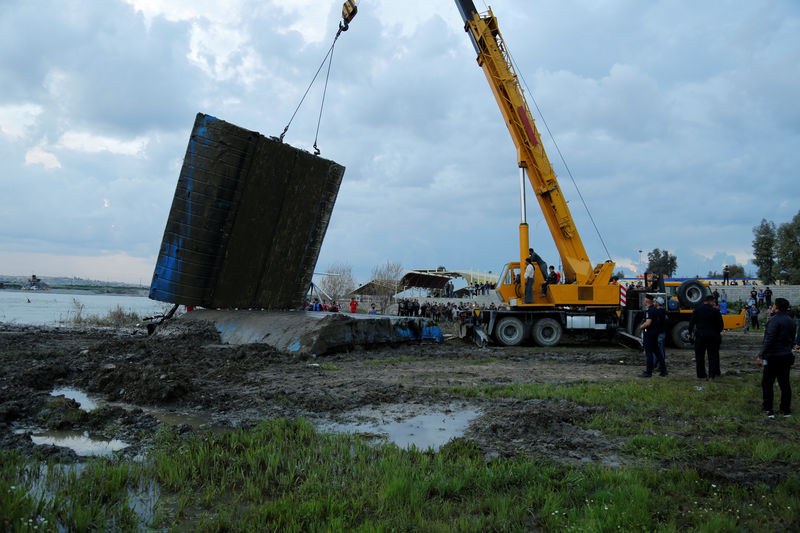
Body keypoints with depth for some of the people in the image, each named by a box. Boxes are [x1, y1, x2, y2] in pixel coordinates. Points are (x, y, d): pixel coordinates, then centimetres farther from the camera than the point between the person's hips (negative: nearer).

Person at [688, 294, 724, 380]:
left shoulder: (697, 309, 0)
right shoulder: (715, 311, -4)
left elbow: (692, 322, -1)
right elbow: (720, 324, -3)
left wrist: (690, 333, 7)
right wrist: (717, 332, 15)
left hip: (700, 335, 1)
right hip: (713, 335, -1)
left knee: (699, 355, 7)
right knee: (713, 355, 9)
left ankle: (701, 375, 6)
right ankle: (712, 374, 9)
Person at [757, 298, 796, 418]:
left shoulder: (774, 320, -16)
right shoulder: (791, 321, 10)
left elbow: (769, 340, -21)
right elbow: (792, 339, 17)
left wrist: (761, 355, -20)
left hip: (773, 357, -7)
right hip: (787, 356, 8)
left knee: (767, 383, 1)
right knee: (785, 383, 12)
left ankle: (768, 409, 2)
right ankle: (786, 410, 16)